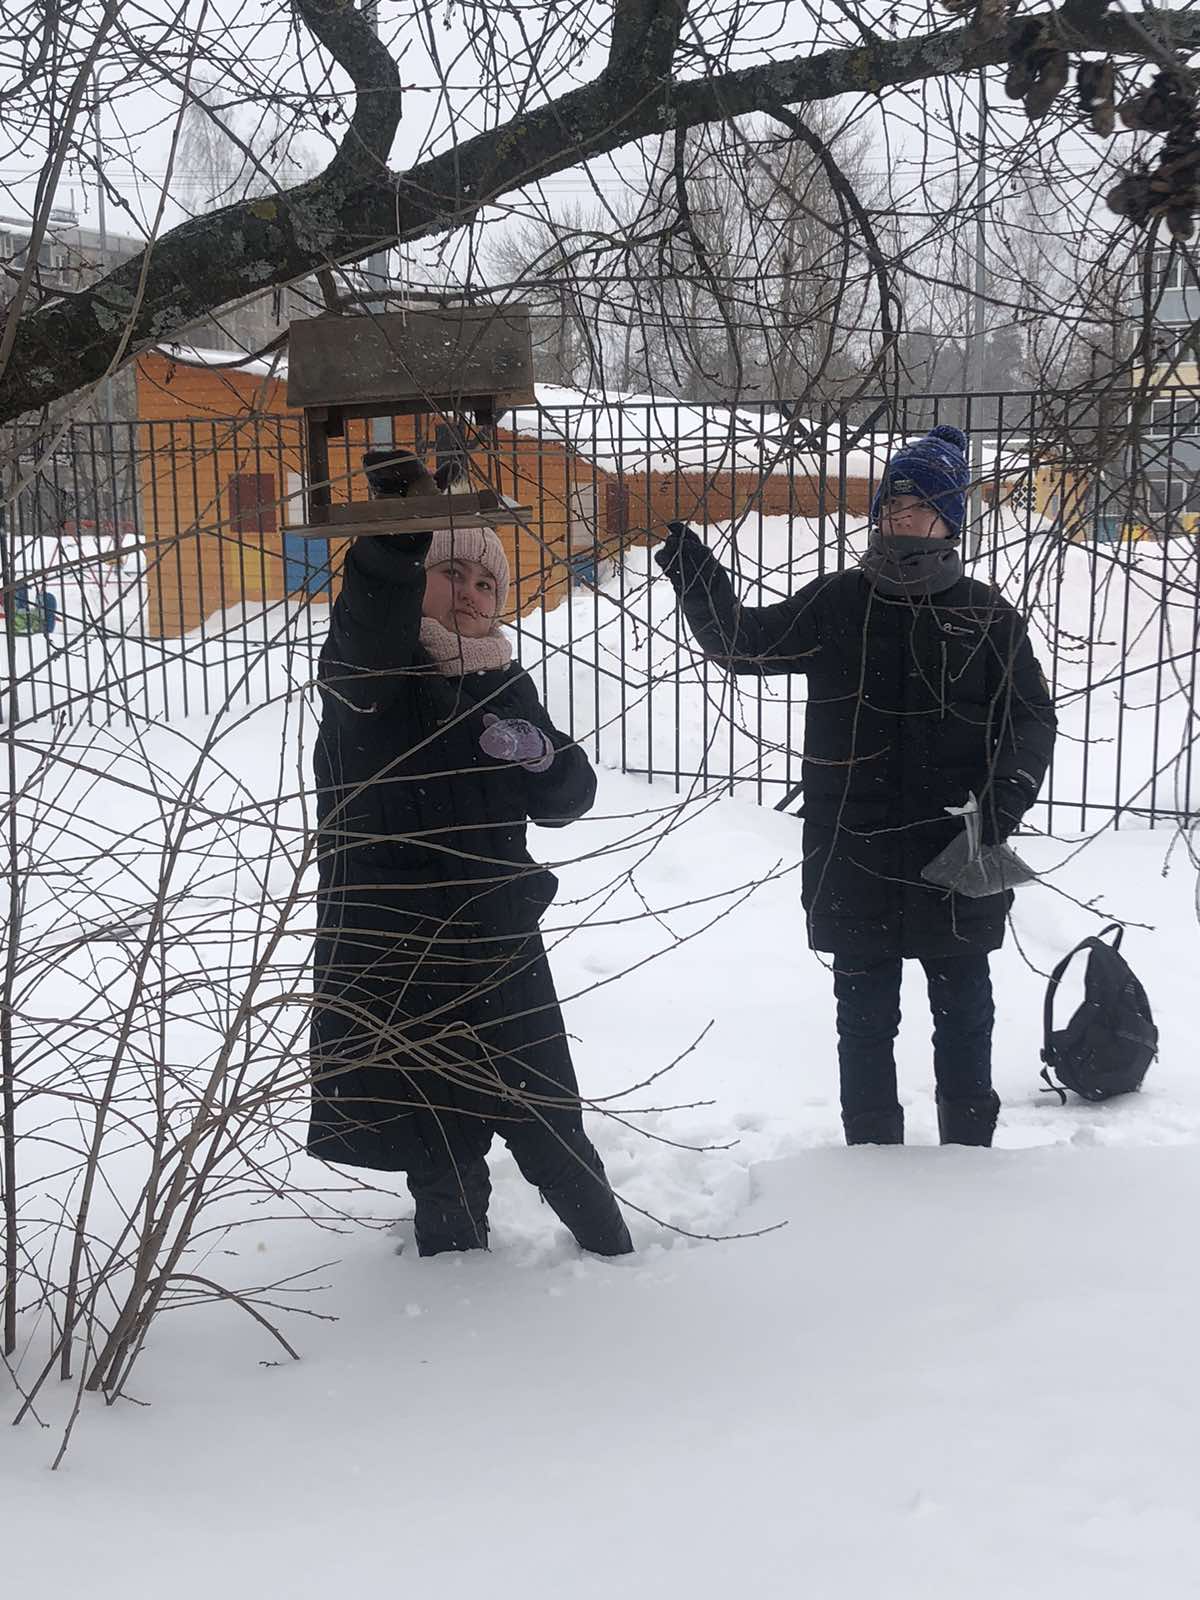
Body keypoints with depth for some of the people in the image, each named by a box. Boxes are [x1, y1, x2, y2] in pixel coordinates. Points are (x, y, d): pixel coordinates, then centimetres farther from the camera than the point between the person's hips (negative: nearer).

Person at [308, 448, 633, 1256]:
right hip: (390, 963, -3)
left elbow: (569, 797, 8)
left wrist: (542, 757, -15)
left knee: (554, 1135, 9)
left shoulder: (505, 688, 9)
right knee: (443, 1157, 5)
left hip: (500, 954, 4)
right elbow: (370, 614, -30)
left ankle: (616, 1259, 30)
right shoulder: (366, 674, -6)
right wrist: (400, 529, -48)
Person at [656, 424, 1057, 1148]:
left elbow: (1032, 714, 3)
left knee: (965, 1010, 13)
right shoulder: (838, 602, 2)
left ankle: (969, 1152, 30)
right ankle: (873, 1155, 26)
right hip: (857, 860, 0)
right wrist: (694, 572, -11)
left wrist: (1009, 794, -14)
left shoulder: (986, 614, 0)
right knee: (866, 1016, 11)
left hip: (957, 856, 0)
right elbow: (741, 642, 4)